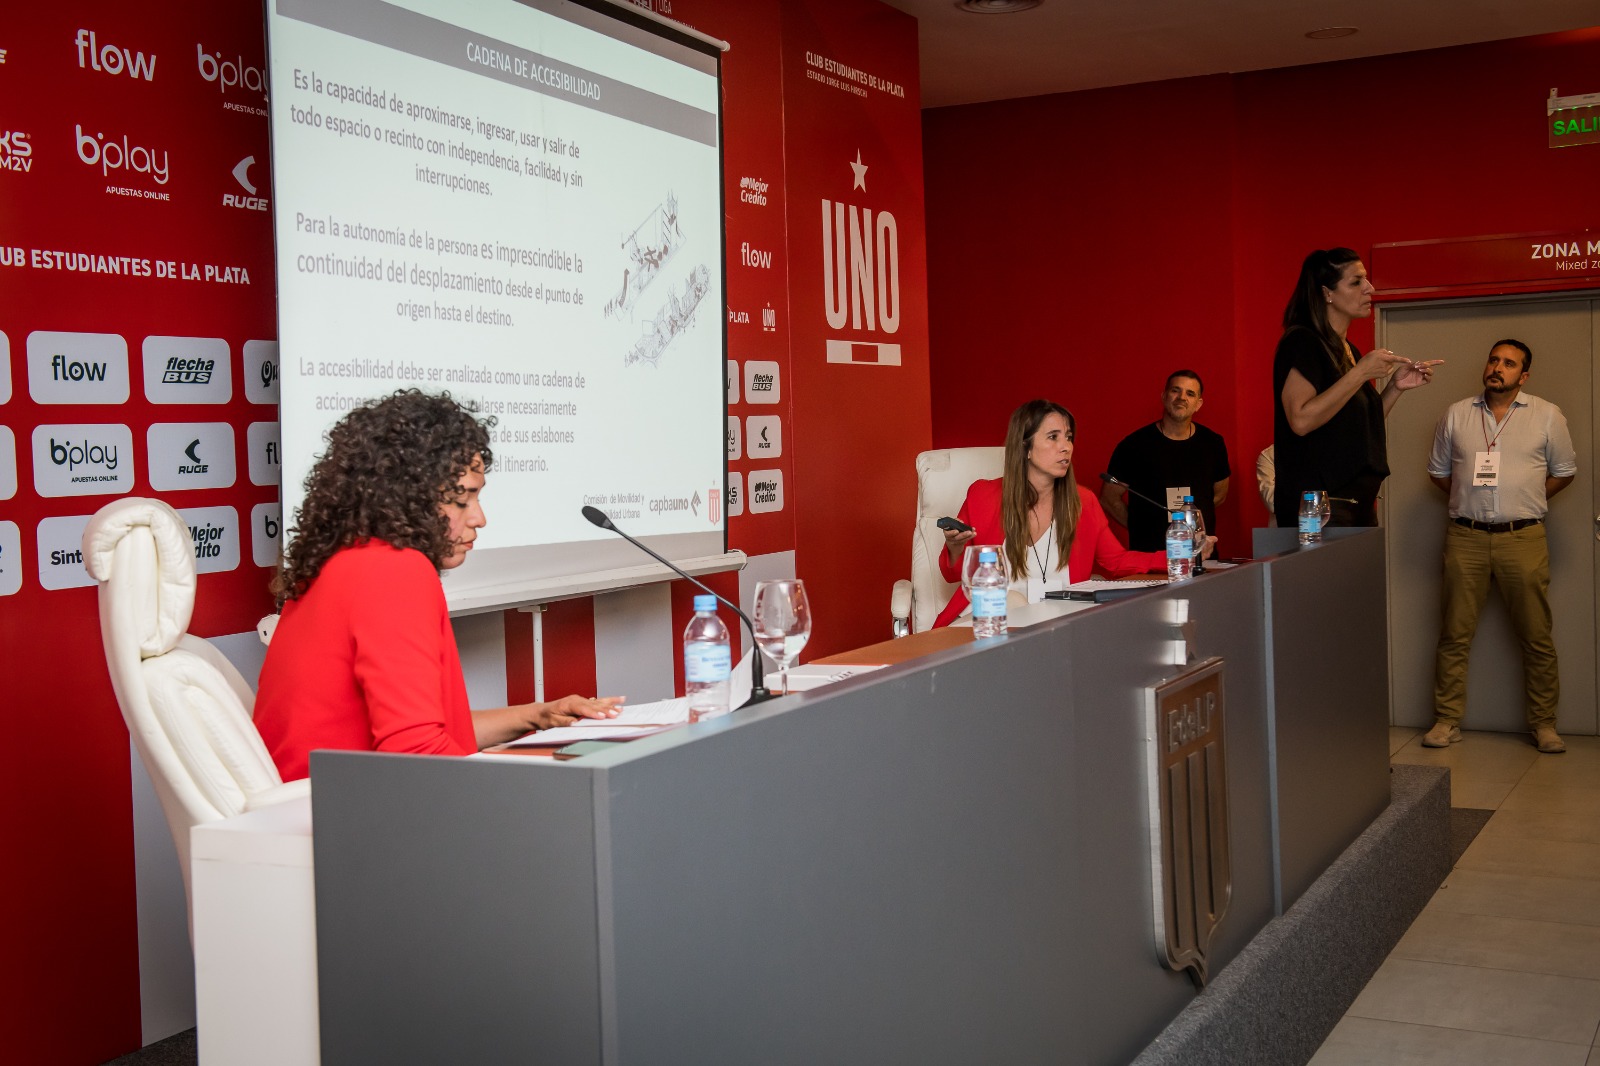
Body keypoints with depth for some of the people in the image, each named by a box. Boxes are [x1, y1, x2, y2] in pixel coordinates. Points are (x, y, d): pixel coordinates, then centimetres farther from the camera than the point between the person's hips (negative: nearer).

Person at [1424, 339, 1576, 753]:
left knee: (1537, 637, 1)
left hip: (1523, 537, -1)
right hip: (1466, 537, 1)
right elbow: (1439, 470, 17)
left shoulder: (1547, 416, 5)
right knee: (1454, 634, 1)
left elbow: (1565, 470, 11)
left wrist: (1525, 501, 5)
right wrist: (1470, 499, 7)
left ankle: (1543, 723, 12)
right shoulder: (1456, 414, 10)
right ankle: (1447, 720, 8)